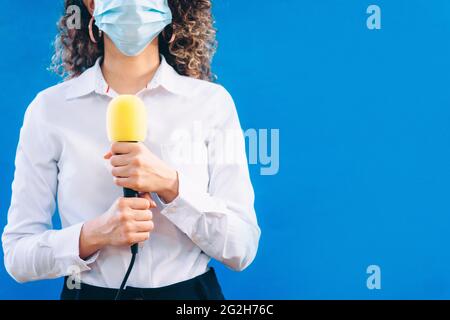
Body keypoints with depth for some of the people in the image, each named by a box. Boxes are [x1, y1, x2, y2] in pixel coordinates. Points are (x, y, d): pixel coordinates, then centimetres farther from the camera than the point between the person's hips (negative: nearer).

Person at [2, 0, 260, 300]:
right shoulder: (49, 108, -7)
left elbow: (242, 247, -9)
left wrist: (170, 184, -23)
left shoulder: (212, 102, -7)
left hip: (191, 290, 0)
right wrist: (93, 235, -24)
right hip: (89, 292, 0)